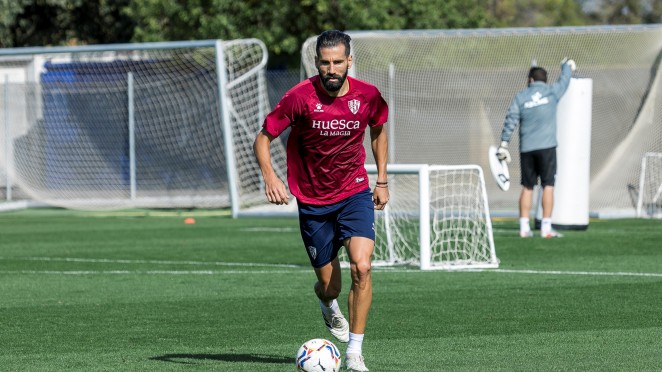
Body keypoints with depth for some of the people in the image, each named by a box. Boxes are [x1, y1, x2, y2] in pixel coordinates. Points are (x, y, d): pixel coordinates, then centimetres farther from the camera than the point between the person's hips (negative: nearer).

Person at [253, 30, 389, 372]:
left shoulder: (368, 96, -8)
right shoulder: (300, 97, -16)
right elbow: (262, 139, -9)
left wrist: (382, 180, 12)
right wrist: (270, 176, -26)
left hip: (354, 193, 1)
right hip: (312, 200, -1)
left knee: (361, 267, -21)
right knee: (329, 287, 6)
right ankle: (328, 305, 46)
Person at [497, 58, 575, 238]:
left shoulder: (520, 97, 5)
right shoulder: (552, 91, 3)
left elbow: (511, 120, 0)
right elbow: (564, 80, 22)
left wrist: (504, 143, 3)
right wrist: (567, 66, 43)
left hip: (526, 148, 3)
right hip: (546, 146, -3)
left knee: (527, 187, 9)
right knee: (548, 185, -3)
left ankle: (524, 227, 6)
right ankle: (546, 227, -9)